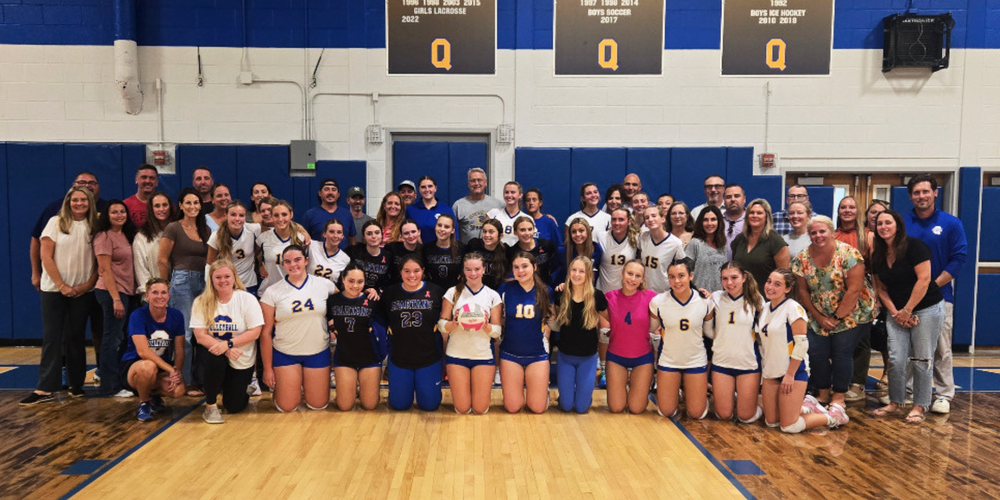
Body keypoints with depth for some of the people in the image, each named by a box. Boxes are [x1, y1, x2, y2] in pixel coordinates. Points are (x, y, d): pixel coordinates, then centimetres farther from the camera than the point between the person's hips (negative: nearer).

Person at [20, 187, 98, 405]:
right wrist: (62, 286, -10)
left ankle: (76, 385, 14)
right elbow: (46, 256, -5)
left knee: (76, 338, 7)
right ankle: (46, 389, 0)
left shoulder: (93, 227, 4)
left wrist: (87, 284, -8)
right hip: (54, 289, -1)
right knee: (51, 338, -1)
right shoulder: (56, 222, 0)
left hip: (82, 291, 1)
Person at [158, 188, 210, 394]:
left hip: (203, 282, 5)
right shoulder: (173, 228, -2)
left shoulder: (205, 229, 14)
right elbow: (162, 260, -3)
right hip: (182, 281, -5)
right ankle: (186, 382, 5)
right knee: (185, 333, -3)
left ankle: (201, 379, 15)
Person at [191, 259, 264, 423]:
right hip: (215, 353, 0)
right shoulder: (201, 302, -7)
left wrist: (228, 344, -27)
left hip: (241, 361, 0)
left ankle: (242, 389, 36)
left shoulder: (247, 299, -9)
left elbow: (254, 332, -14)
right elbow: (200, 336, -13)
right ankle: (210, 406, -13)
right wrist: (226, 350, -26)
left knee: (233, 406, -3)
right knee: (215, 359, -36)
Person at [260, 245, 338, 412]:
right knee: (287, 407, 1)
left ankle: (306, 383, 35)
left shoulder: (325, 285, -4)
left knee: (318, 405, 6)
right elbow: (266, 332, -4)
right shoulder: (272, 292, -5)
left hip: (318, 353, 1)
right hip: (285, 354, -1)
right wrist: (267, 368, -4)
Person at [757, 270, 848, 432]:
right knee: (771, 422, 9)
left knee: (789, 427, -6)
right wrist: (763, 371, 13)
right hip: (770, 371, 7)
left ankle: (833, 416, 15)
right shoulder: (765, 308, 9)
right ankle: (806, 405, 30)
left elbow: (802, 344, -17)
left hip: (793, 371, -7)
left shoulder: (793, 308, -13)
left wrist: (790, 375, -17)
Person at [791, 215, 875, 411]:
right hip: (819, 316, 4)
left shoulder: (848, 254, -16)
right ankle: (822, 394, 14)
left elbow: (854, 290, -18)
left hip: (851, 313, -4)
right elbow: (803, 291, 1)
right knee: (816, 352, -5)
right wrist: (819, 317, -4)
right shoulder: (802, 259, -4)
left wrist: (837, 318, -15)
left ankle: (839, 398, 6)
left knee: (842, 352, -9)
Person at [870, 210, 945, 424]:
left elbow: (924, 279, -16)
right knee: (896, 359, -1)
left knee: (921, 360, -1)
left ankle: (920, 406, 11)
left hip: (927, 308, -5)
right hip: (897, 313, 5)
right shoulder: (877, 256, 7)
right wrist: (894, 312, -3)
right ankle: (895, 402, 15)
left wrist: (907, 310, -14)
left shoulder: (914, 246, -11)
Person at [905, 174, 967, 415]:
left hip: (939, 296, -1)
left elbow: (959, 257, -3)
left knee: (941, 348, 2)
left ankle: (944, 395, 12)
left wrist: (933, 285, -11)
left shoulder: (951, 223, 2)